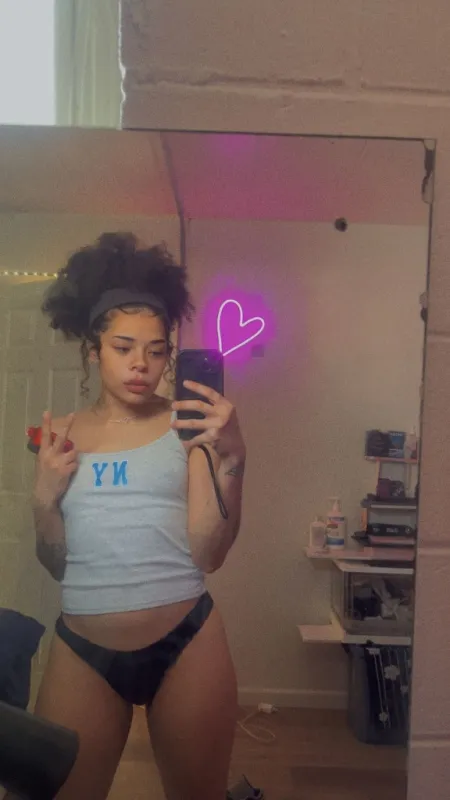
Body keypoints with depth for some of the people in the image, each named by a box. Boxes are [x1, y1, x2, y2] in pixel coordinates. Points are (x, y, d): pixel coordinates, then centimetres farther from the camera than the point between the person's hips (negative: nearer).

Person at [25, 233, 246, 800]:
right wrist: (44, 498, -9)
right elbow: (56, 565, 8)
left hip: (186, 642, -1)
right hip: (82, 649, 2)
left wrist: (231, 460, -24)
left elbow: (208, 554, -11)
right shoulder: (60, 437, 5)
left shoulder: (186, 426, -4)